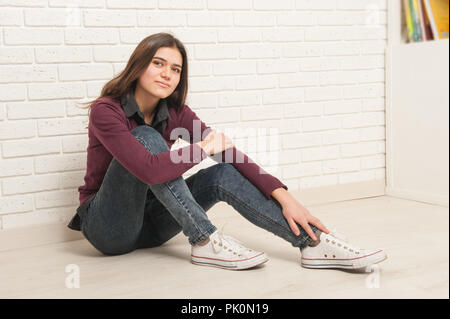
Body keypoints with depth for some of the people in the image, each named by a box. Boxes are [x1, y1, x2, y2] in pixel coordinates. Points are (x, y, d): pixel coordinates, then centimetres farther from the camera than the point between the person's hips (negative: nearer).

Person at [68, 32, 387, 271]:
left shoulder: (175, 113, -2)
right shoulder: (106, 110, -19)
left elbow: (230, 153, -11)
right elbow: (148, 169, -36)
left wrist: (284, 197, -22)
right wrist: (202, 148, -21)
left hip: (149, 220, 5)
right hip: (107, 228, -5)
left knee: (223, 174, -18)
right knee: (147, 137, -29)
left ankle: (315, 243, -26)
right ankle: (205, 242, -30)